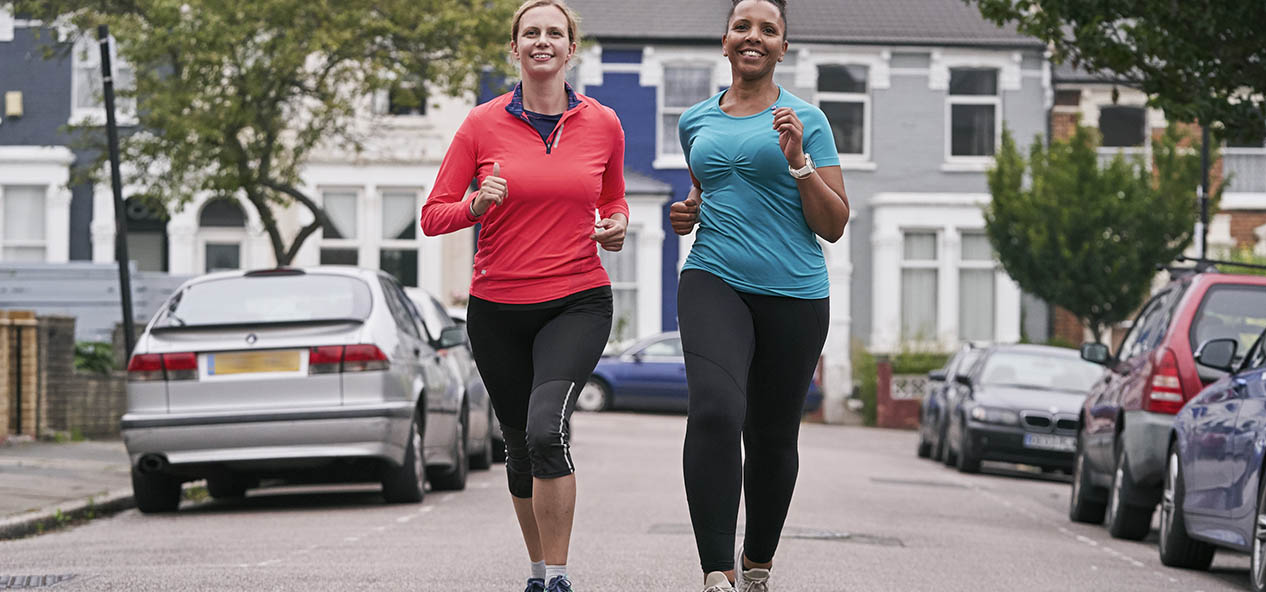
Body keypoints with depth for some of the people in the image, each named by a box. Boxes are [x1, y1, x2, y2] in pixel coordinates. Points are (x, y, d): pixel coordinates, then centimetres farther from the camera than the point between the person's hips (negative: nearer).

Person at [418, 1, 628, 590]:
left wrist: (616, 226, -2)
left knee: (547, 427, -25)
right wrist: (476, 205, -18)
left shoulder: (602, 124, 2)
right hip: (497, 307, 2)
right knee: (521, 448, 12)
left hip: (578, 303, -2)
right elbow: (433, 215, 1)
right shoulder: (483, 124, -1)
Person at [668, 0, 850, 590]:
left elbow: (834, 225, 0)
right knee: (714, 411, -24)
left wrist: (797, 161, -12)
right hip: (714, 282, 1)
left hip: (793, 295, -1)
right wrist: (689, 213, 10)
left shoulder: (806, 121, 3)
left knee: (772, 436, 7)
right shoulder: (696, 121, 13)